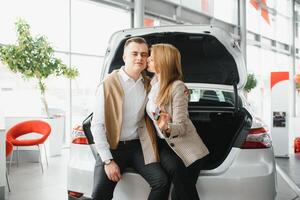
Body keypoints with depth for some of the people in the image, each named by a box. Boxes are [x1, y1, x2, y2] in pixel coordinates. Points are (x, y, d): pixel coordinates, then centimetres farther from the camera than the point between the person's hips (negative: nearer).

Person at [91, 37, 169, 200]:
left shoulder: (149, 85, 6)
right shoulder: (109, 84, -9)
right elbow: (97, 125, -9)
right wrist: (108, 160, -14)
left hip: (138, 146, 4)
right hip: (113, 147, -3)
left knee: (162, 182, -16)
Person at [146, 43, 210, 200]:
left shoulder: (178, 87, -14)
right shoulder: (153, 82, 5)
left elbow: (181, 127, -17)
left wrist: (167, 128, -36)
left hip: (186, 145, -4)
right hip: (163, 143, 5)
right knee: (175, 169, -25)